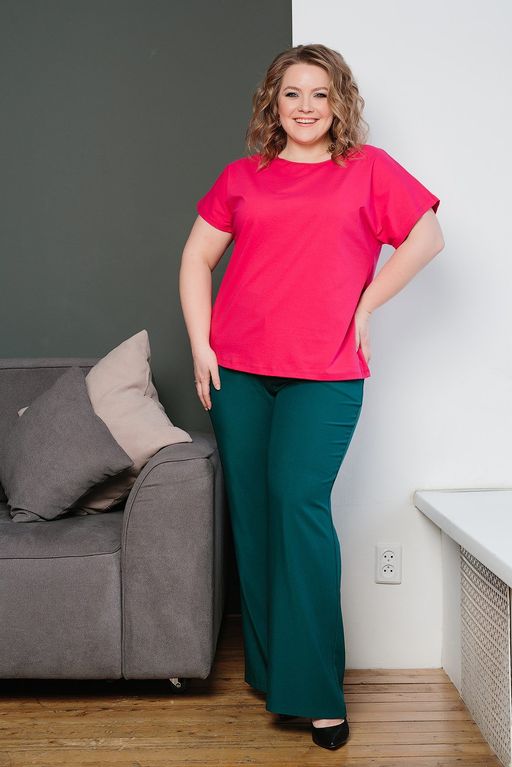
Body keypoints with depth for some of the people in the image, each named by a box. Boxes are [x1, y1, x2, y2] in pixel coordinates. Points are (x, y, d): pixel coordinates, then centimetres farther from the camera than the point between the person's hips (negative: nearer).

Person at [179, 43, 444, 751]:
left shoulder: (368, 169, 7)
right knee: (251, 511, 6)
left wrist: (366, 305, 1)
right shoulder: (242, 176, 12)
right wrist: (201, 345, 4)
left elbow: (427, 236, 6)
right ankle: (267, 668, 22)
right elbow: (196, 257, 13)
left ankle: (315, 690, -2)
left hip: (324, 373, -3)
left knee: (299, 503, -14)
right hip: (238, 370, 3)